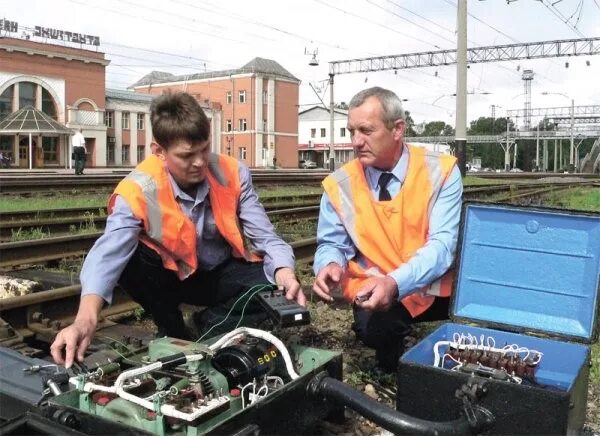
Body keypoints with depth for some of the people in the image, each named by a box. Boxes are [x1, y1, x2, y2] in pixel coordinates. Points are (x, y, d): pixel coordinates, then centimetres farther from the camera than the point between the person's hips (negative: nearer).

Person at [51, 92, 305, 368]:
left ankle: (211, 331, 0)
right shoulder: (138, 190, -24)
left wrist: (284, 273, -38)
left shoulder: (233, 174, -17)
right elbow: (109, 252, -38)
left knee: (273, 286, -28)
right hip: (173, 277, 0)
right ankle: (174, 335, -3)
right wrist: (85, 319, -54)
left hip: (224, 274, 1)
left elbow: (264, 236, -16)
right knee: (129, 262, -30)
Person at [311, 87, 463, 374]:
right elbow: (332, 245, 3)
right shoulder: (340, 185, -3)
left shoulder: (441, 172, -9)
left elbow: (442, 244, -16)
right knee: (373, 327, -31)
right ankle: (391, 369, 7)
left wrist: (396, 283, -33)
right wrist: (331, 265, -23)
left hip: (437, 286, 1)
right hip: (376, 291, 0)